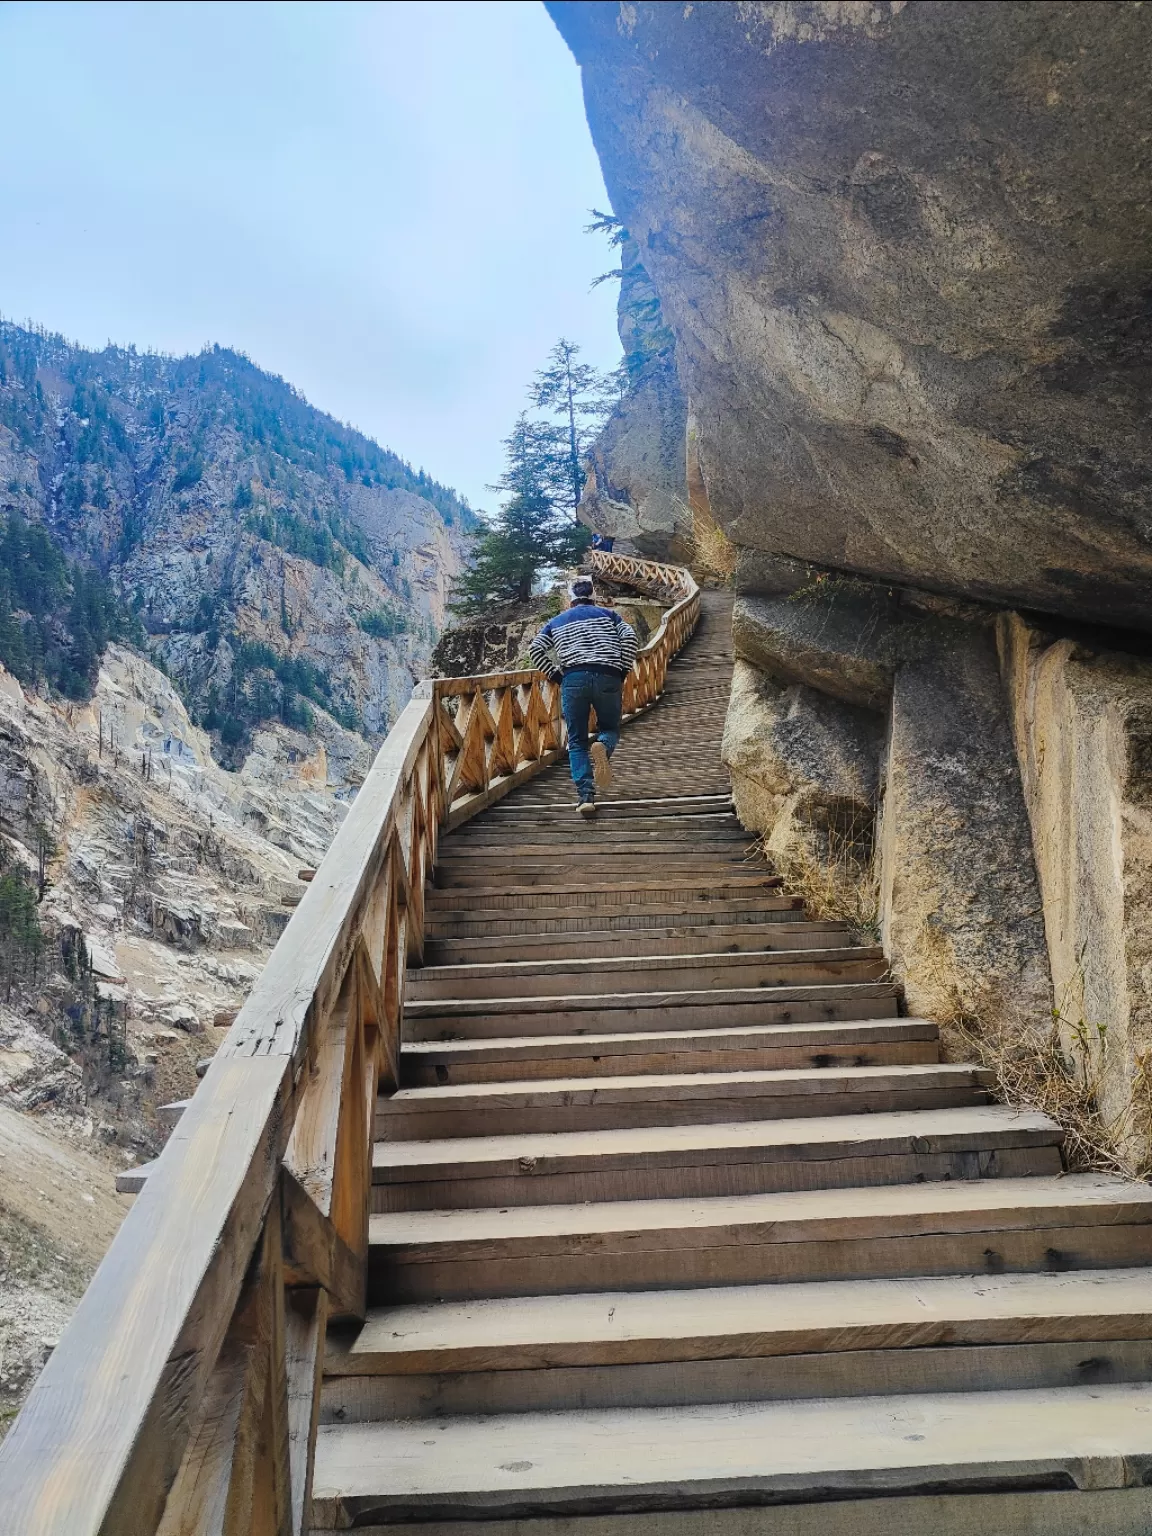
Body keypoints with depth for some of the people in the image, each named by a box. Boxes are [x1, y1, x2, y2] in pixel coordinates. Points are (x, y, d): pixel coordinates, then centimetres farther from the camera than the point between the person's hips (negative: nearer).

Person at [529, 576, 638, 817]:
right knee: (610, 728, 18)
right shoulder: (607, 614, 19)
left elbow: (535, 649, 10)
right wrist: (623, 671, 6)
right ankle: (602, 746, -19)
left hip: (573, 679, 0)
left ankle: (586, 796, -7)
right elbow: (629, 637, 3)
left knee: (577, 741, 8)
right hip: (607, 678, 0)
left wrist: (555, 675, 10)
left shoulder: (557, 621, 22)